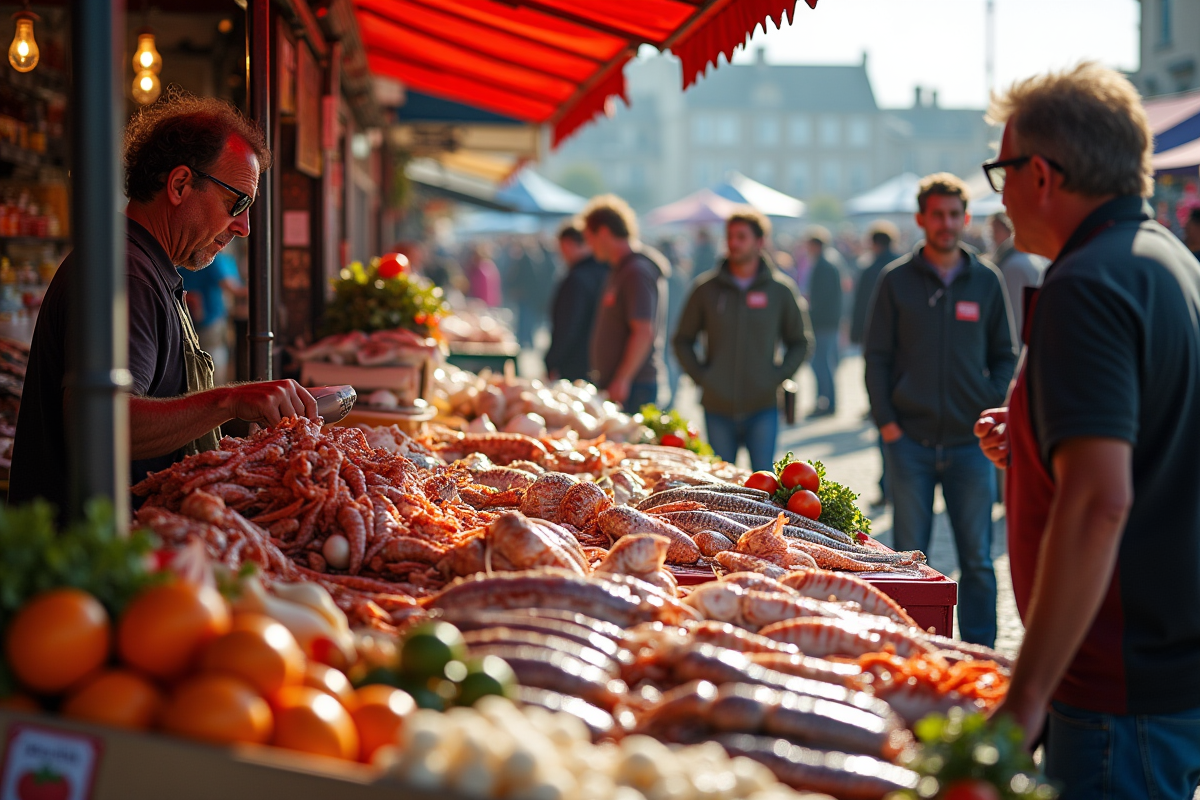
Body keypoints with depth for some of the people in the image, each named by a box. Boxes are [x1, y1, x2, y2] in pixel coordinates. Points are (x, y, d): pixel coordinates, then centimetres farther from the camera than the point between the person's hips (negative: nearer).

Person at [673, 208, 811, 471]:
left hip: (762, 407, -1)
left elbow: (800, 342, 12)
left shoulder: (781, 289, 3)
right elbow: (682, 340, 12)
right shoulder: (706, 288, 4)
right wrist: (700, 375, -1)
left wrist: (778, 376, -1)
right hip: (717, 408, 1)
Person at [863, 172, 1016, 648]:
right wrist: (885, 421, -5)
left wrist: (992, 410, -1)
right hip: (910, 439, -1)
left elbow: (1004, 355, 14)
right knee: (909, 557, 4)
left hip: (969, 439, 1)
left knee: (977, 559, 2)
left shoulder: (986, 281, 8)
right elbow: (876, 355, 4)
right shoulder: (896, 280, 4)